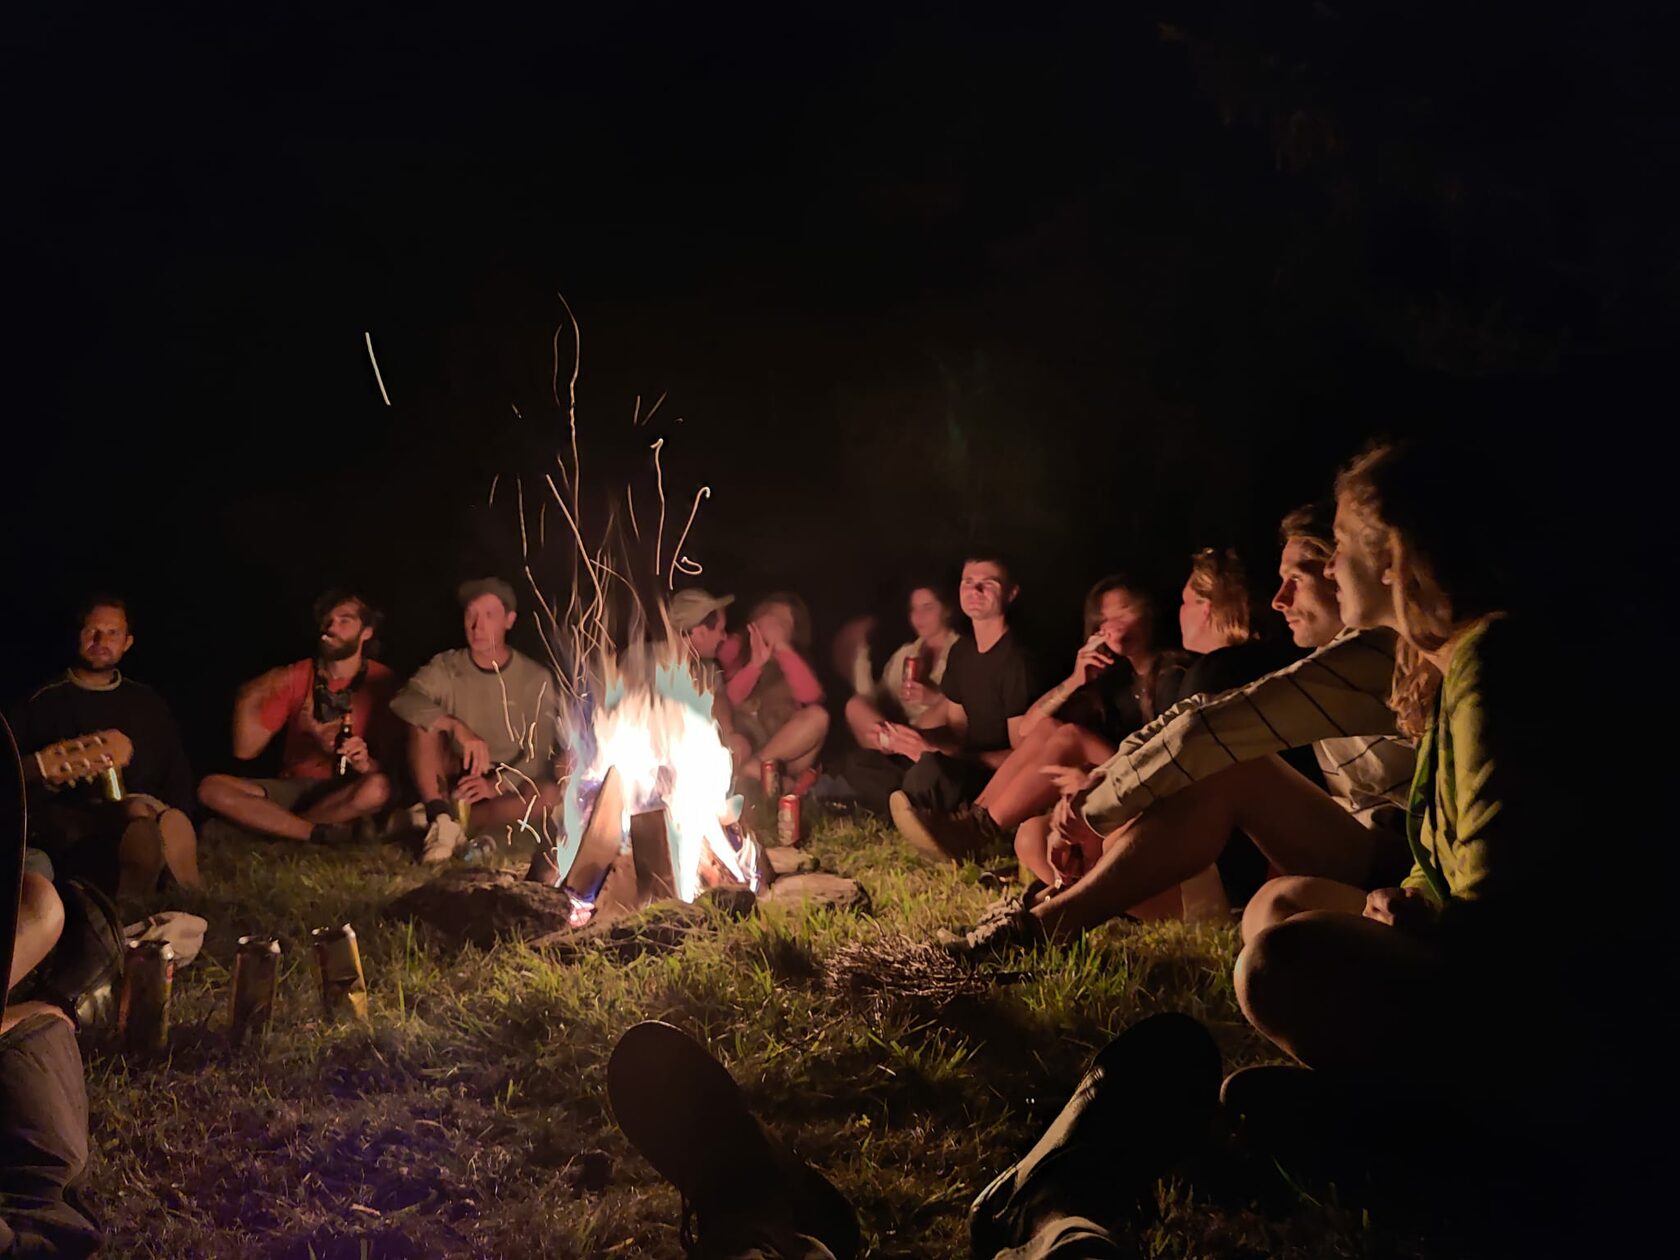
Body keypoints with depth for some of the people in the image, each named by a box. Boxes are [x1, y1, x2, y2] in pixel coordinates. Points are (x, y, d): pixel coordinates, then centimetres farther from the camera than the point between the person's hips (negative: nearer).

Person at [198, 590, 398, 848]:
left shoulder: (380, 682, -4)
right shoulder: (295, 677, 4)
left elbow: (391, 762, -7)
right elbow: (245, 750, 1)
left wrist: (366, 764, -28)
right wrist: (247, 700, -14)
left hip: (345, 794, -3)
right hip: (291, 788, 3)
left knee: (378, 788, -37)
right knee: (212, 788, -21)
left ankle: (274, 824, -19)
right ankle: (322, 833, -24)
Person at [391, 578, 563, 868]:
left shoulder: (536, 679, -6)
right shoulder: (446, 668, -3)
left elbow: (539, 755, -10)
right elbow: (403, 700, -23)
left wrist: (497, 784, -27)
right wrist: (458, 728, -38)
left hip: (507, 784, -1)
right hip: (451, 782, 1)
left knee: (550, 794, -32)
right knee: (424, 724, -25)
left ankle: (457, 823, -32)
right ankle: (441, 819, -31)